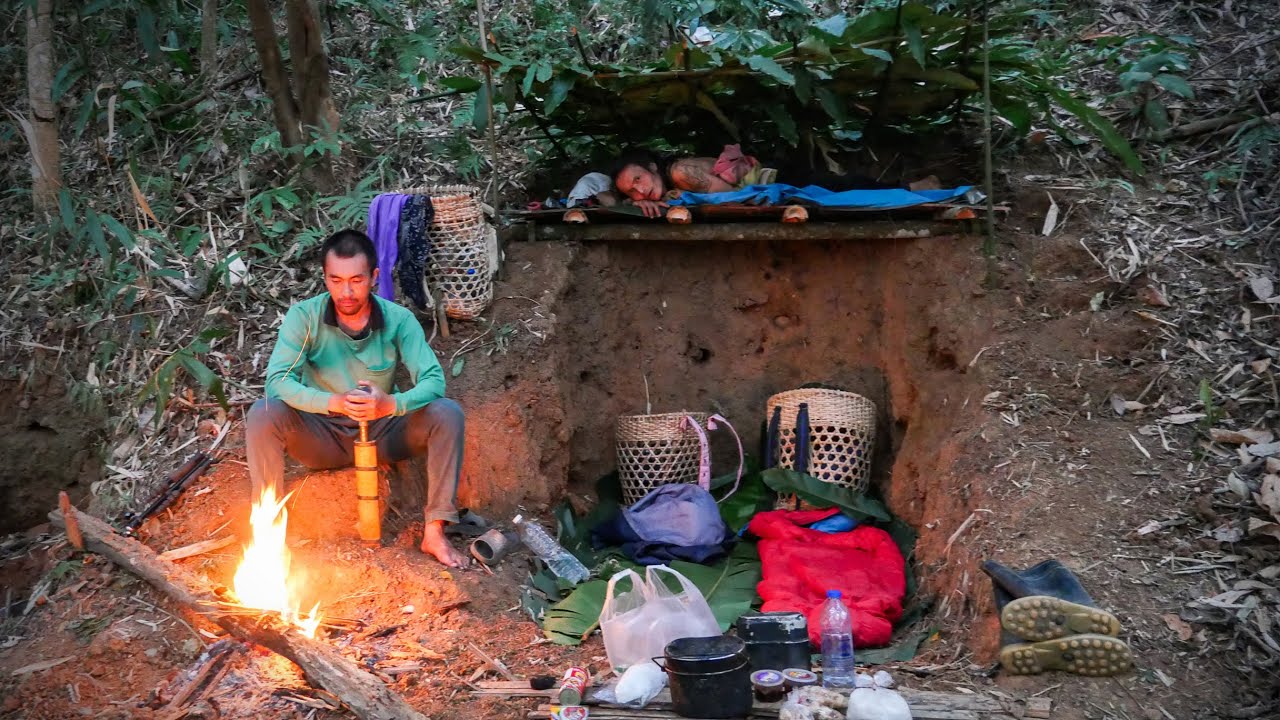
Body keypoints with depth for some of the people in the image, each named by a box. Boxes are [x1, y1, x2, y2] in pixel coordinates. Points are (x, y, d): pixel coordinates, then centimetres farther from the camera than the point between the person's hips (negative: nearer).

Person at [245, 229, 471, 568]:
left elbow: (434, 381, -19)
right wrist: (334, 402, -41)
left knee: (447, 414, -24)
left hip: (381, 434, 1)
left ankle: (434, 533, -18)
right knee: (263, 413, -28)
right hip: (321, 436, -1)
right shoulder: (304, 316, -14)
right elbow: (277, 381, -24)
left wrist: (391, 404, -41)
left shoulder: (399, 320, -11)